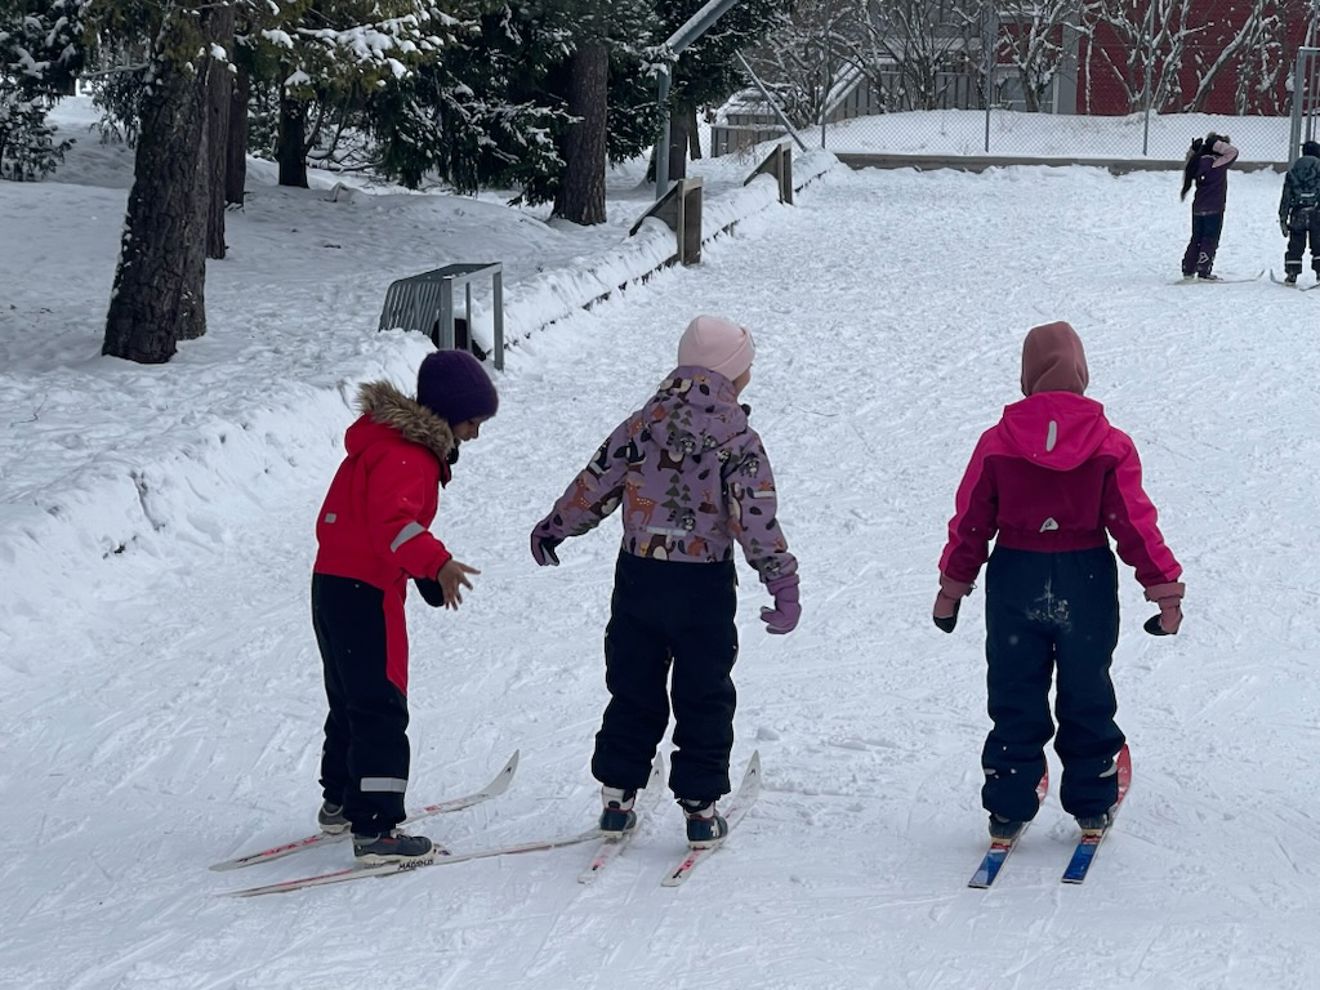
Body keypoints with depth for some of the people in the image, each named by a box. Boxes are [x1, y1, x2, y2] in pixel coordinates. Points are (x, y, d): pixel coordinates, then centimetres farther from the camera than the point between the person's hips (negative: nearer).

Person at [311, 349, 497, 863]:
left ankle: (341, 801, 38)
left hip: (334, 585, 10)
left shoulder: (385, 440, 15)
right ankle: (376, 829, -11)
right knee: (381, 711, -9)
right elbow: (392, 523, -34)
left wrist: (429, 572, 28)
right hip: (365, 594, -10)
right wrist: (437, 563, -45)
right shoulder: (407, 457, -19)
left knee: (351, 700, 23)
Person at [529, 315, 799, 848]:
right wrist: (783, 584, -15)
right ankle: (701, 808, 8)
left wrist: (552, 529, 20)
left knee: (632, 690, 14)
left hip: (637, 576, 3)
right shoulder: (737, 440, -11)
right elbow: (757, 520, -17)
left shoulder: (642, 424, -1)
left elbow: (594, 485, 6)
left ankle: (617, 796, 16)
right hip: (704, 586, -3)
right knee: (704, 698, 8)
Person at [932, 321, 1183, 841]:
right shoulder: (1110, 446, -8)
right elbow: (1135, 523, -8)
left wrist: (952, 587, 10)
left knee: (1015, 700, 10)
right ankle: (1092, 804, 20)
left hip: (1014, 580, 0)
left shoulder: (997, 443, -6)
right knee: (1086, 699, 14)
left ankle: (1008, 808, 11)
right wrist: (1165, 588, -3)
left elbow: (972, 522, 0)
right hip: (1086, 581, 0)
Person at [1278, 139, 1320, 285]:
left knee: (1295, 245, 8)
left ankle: (1292, 274, 4)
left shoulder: (1293, 171, 10)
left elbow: (1286, 197, 9)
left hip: (1297, 214, 2)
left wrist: (1283, 219, 11)